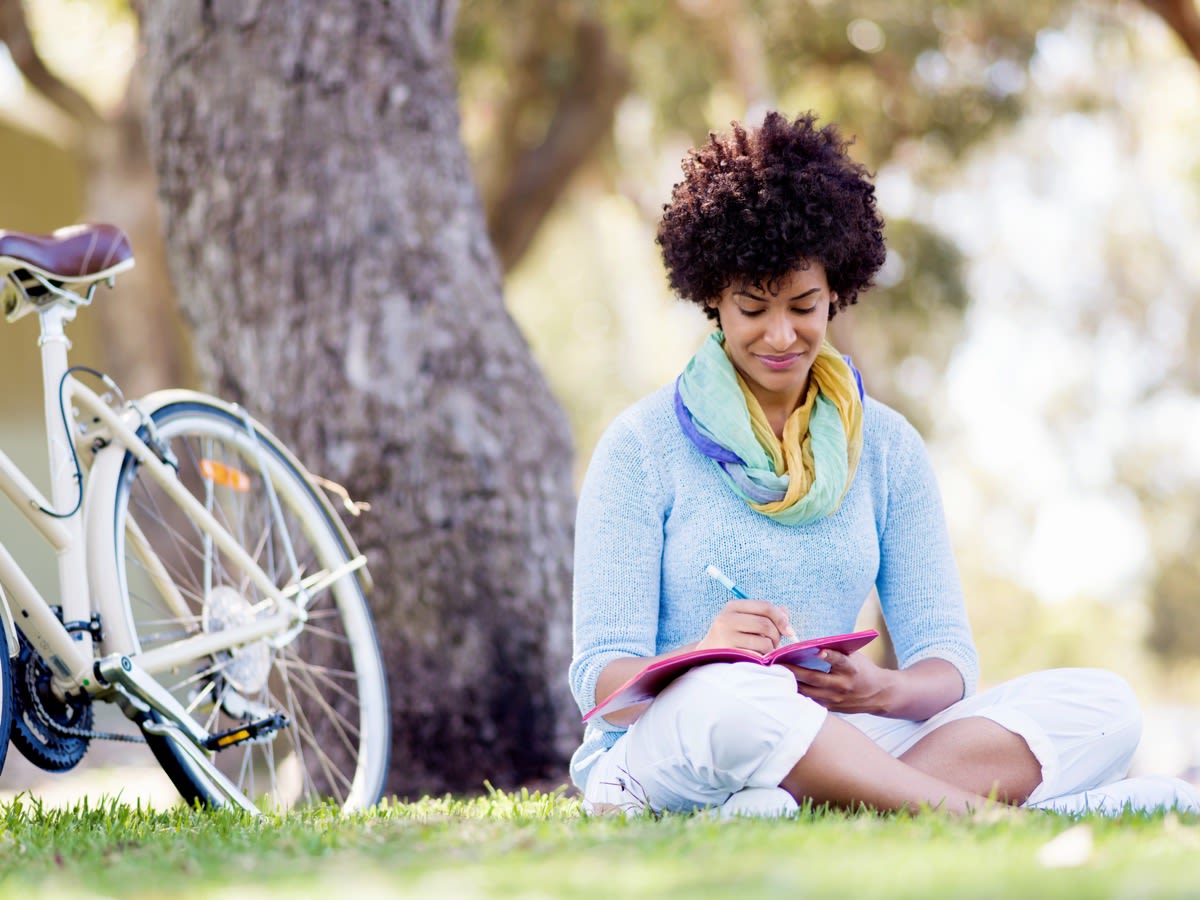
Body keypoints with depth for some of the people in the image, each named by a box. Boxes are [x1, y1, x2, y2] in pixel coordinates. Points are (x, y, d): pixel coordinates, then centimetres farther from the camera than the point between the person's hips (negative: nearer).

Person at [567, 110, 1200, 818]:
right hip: (661, 744, -5)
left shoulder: (887, 447, 13)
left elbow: (947, 660, 7)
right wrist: (708, 653, -28)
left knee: (1104, 707, -16)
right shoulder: (643, 447, 0)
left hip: (826, 745, 5)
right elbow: (602, 680, -5)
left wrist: (883, 691, -18)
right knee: (730, 695, -41)